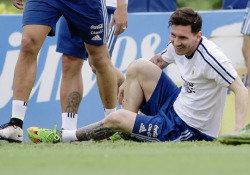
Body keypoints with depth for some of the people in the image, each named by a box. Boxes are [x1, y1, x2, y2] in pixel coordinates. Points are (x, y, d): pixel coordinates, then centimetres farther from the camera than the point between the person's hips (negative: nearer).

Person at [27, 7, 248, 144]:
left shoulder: (210, 57, -28)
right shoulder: (178, 46, -2)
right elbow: (159, 61, 21)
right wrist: (129, 82, 17)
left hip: (188, 130, -8)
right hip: (176, 105, 8)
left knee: (116, 118, -12)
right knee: (138, 66, 4)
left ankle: (62, 137, 11)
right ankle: (125, 132, 8)